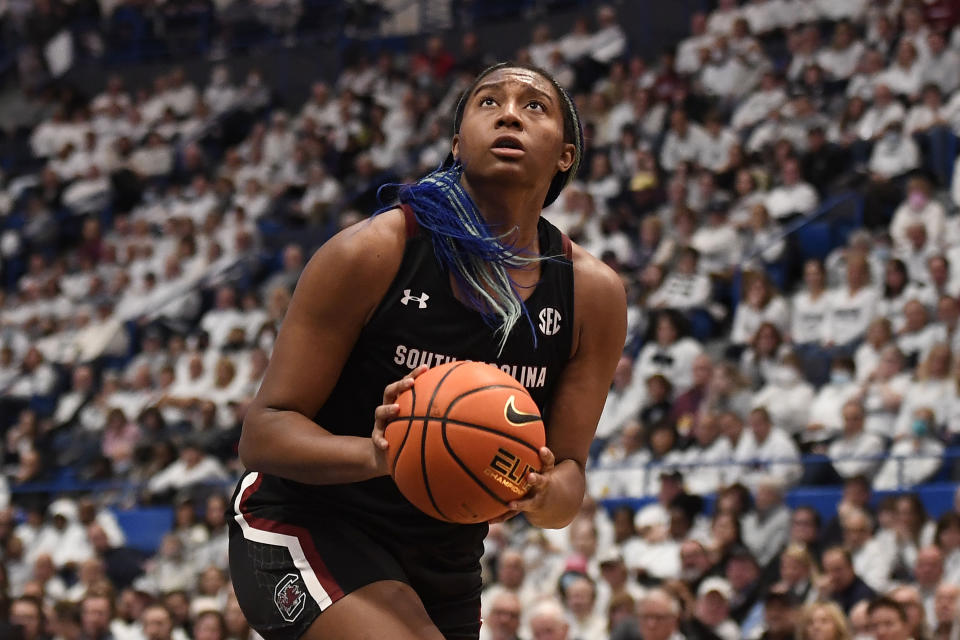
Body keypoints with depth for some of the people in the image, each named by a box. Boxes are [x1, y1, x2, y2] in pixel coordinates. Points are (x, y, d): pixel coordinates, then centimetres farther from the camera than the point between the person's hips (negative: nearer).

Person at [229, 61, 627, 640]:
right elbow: (264, 432, -17)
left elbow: (569, 475, -2)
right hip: (306, 526, -5)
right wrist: (377, 455, -37)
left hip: (445, 561, 6)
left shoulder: (593, 293, -7)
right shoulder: (374, 253, -18)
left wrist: (541, 494, -28)